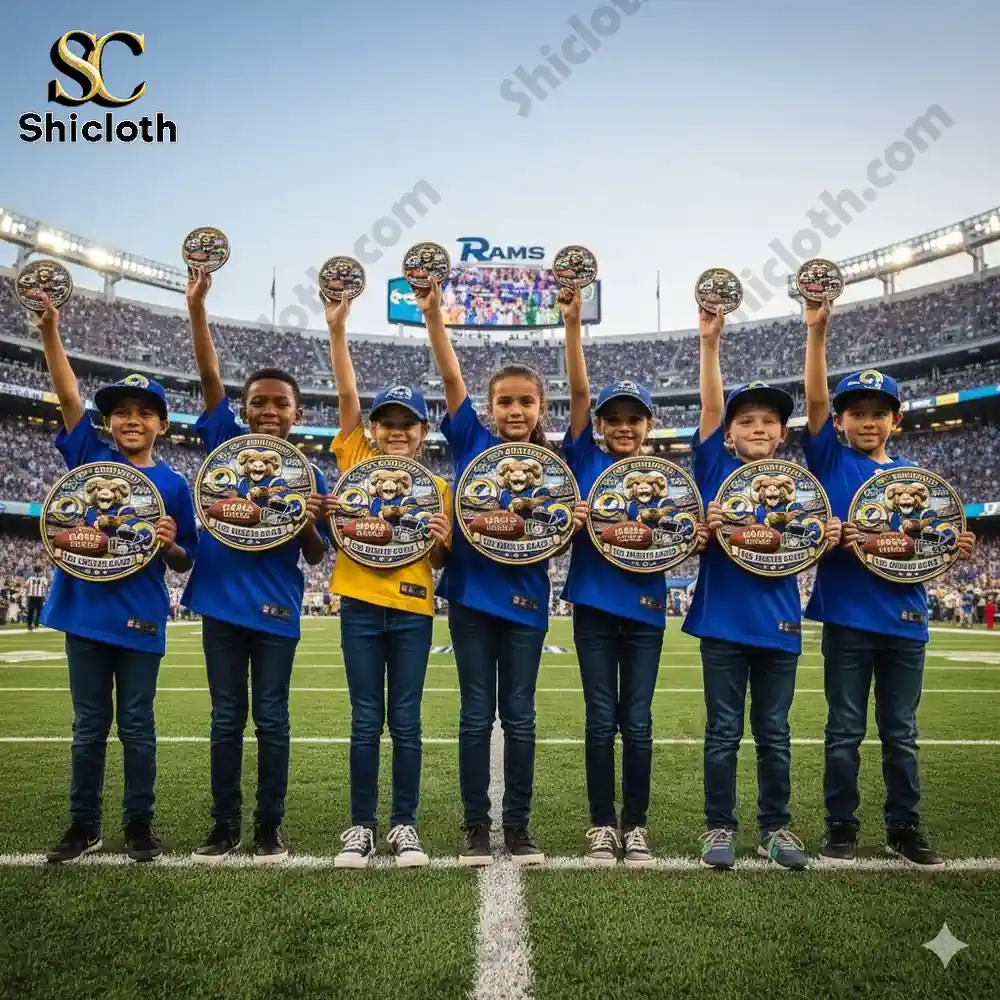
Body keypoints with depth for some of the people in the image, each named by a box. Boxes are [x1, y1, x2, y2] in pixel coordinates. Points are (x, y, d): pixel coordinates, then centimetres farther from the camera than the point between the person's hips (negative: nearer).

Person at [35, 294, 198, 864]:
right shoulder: (91, 456, 3)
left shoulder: (173, 485, -1)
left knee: (137, 725, 8)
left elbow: (183, 564, 2)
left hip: (140, 618, -2)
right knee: (90, 725, 13)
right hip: (86, 610, 2)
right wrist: (50, 330, -17)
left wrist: (171, 544, -20)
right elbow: (69, 395, -7)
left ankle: (140, 824, 22)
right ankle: (85, 824, 26)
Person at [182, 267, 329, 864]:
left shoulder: (309, 474, 0)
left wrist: (311, 522, -21)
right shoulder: (227, 446, 2)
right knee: (227, 717, 11)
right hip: (222, 601, 1)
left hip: (276, 609, -1)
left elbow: (315, 558, 1)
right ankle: (225, 826, 23)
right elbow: (211, 378, -6)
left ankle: (270, 827, 20)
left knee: (271, 718, 7)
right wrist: (197, 307, -14)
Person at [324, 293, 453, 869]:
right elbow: (348, 393, -5)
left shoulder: (438, 487, 5)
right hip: (361, 606, 0)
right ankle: (362, 826, 19)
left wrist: (444, 541, -13)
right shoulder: (356, 460, 4)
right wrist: (337, 328, -12)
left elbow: (437, 562, 10)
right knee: (366, 721, 6)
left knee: (405, 722, 6)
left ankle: (405, 824, 19)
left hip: (412, 610, 0)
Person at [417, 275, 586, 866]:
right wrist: (433, 314, -20)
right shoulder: (472, 442, -1)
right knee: (477, 714, 8)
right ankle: (476, 824, 20)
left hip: (524, 599, 1)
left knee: (519, 716, 9)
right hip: (472, 594, 0)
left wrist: (574, 524, -17)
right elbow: (452, 377, -10)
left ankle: (519, 824, 22)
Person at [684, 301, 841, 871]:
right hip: (723, 620, -2)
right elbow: (711, 404, -11)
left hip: (778, 622, 2)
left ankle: (776, 827, 27)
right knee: (723, 731, 7)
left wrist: (828, 540, -12)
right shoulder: (716, 469, -1)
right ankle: (721, 826, 20)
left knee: (774, 732, 13)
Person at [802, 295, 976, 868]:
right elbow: (815, 400, -12)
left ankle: (905, 830, 25)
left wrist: (956, 548, -9)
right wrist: (817, 331, -20)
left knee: (901, 734, 12)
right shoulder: (831, 461, 1)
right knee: (845, 732, 6)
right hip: (847, 616, -3)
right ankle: (842, 829, 19)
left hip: (904, 618, 3)